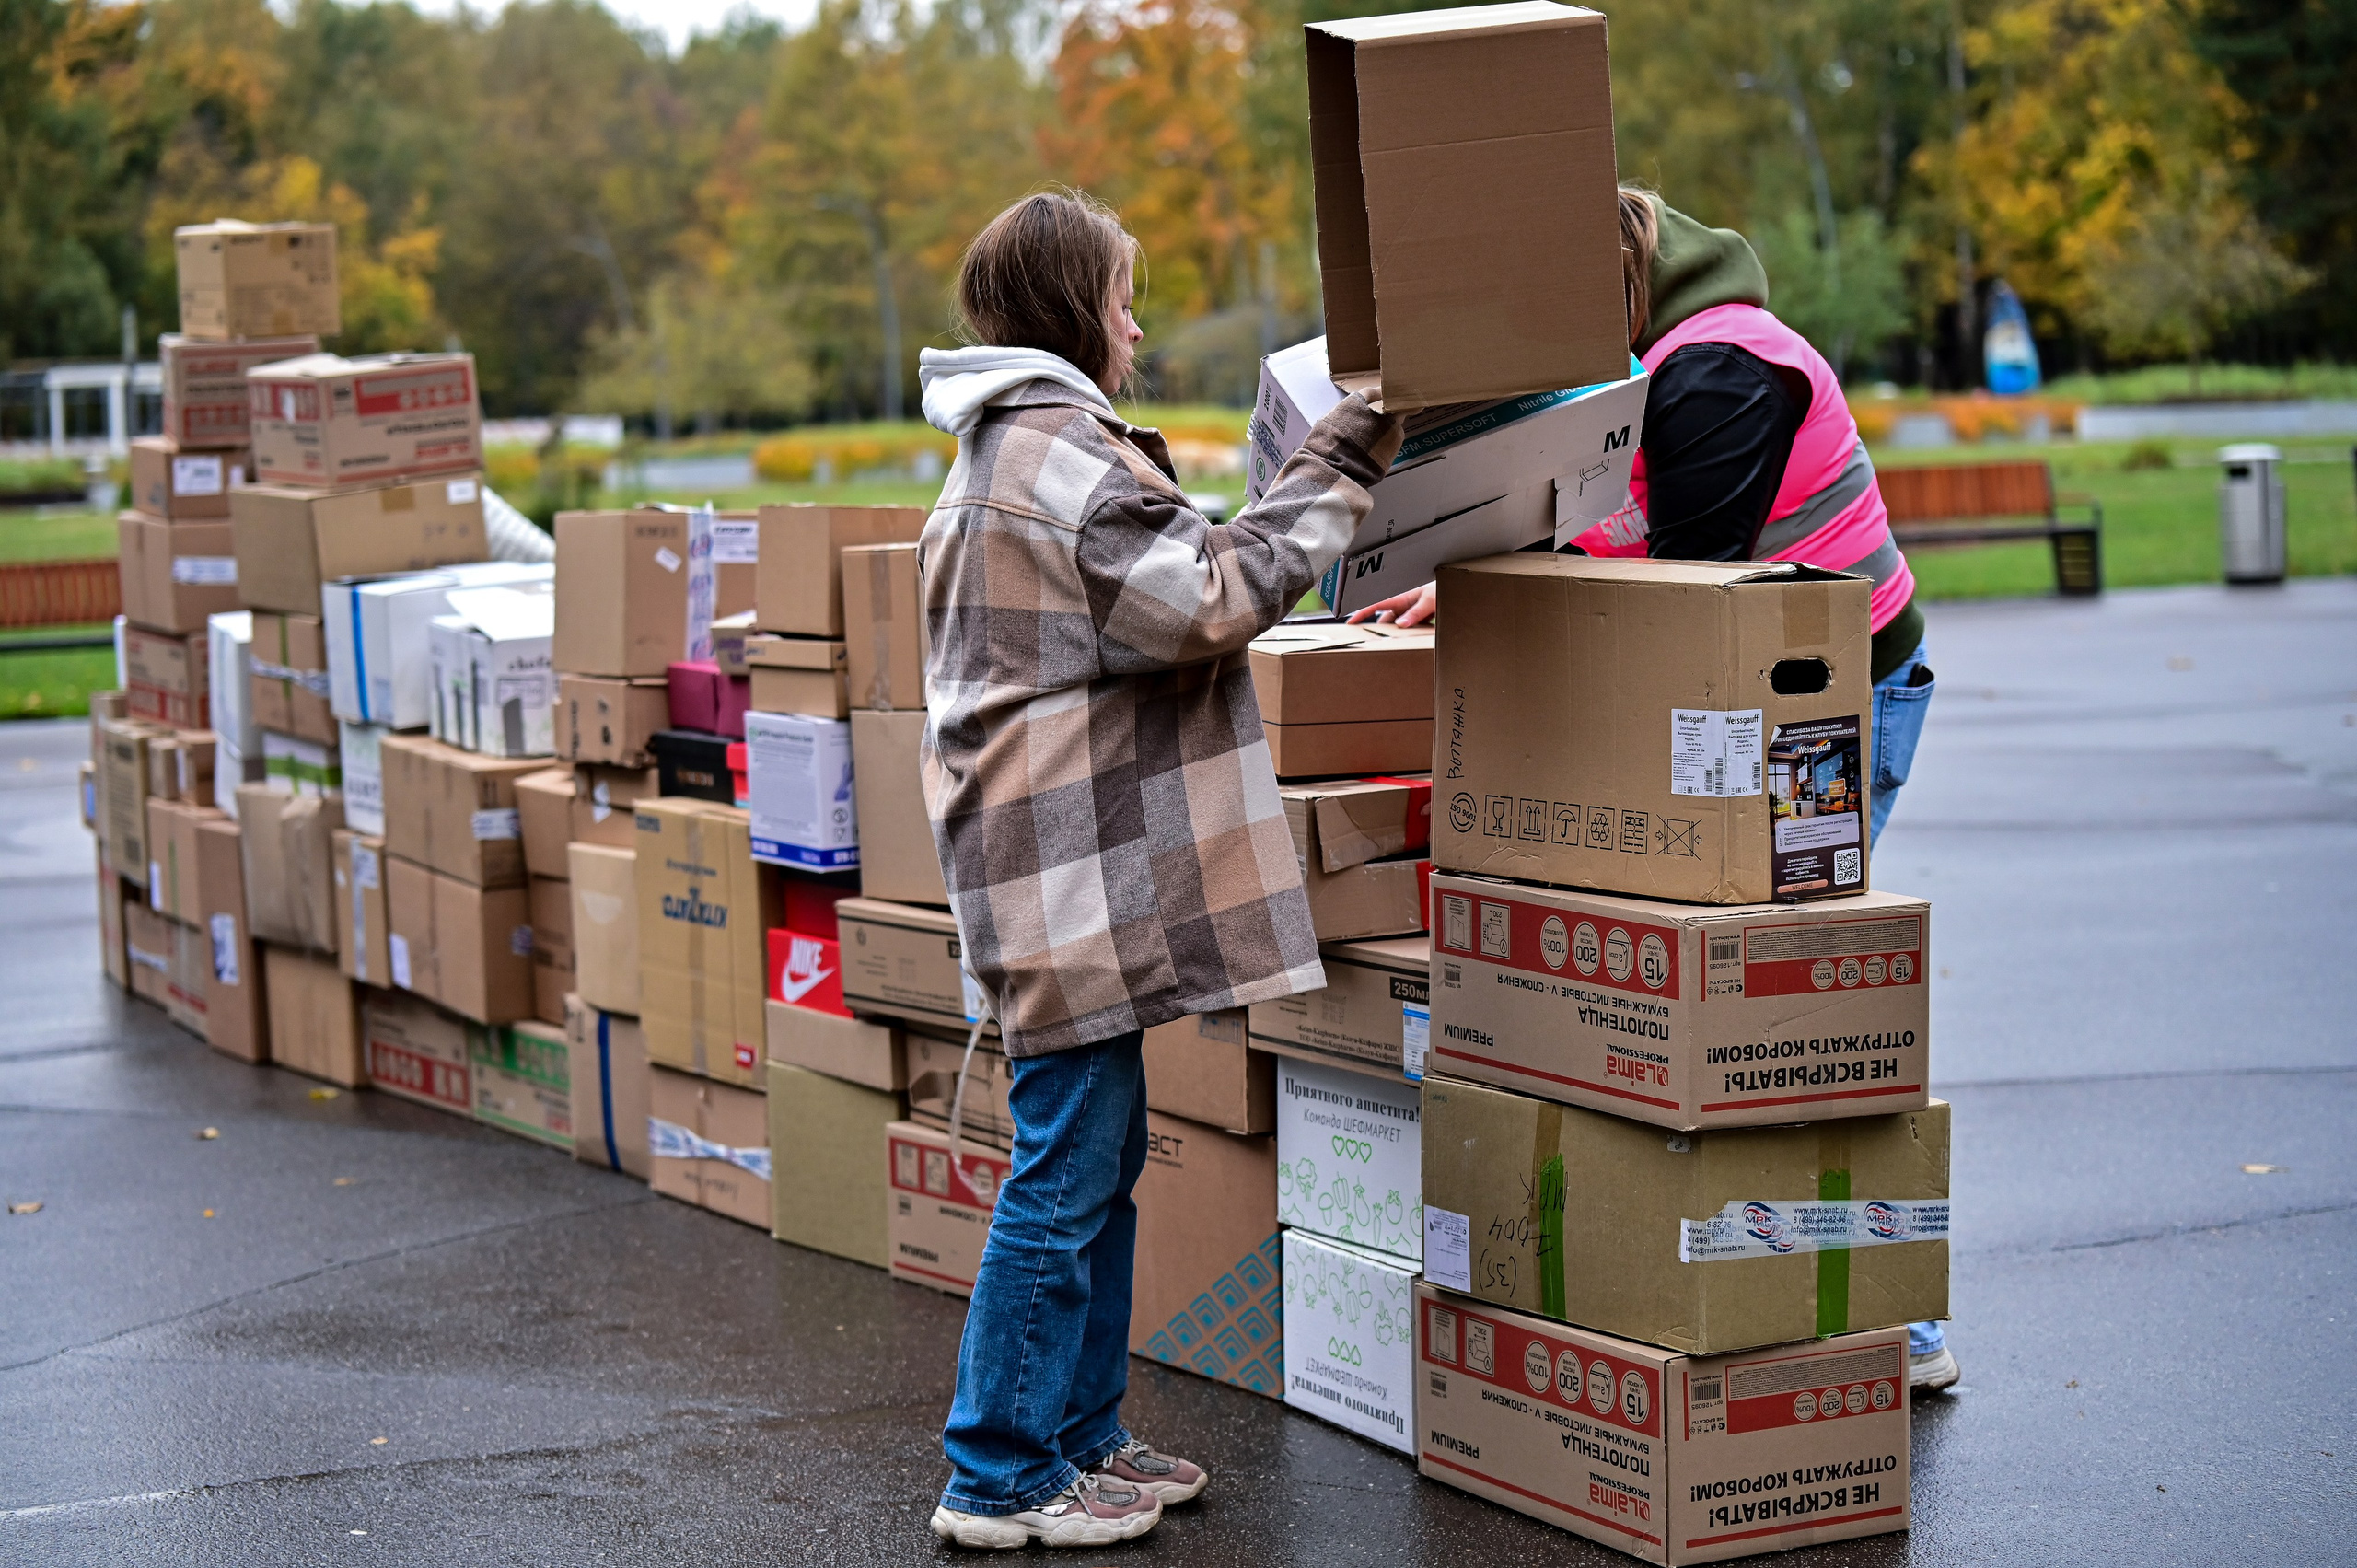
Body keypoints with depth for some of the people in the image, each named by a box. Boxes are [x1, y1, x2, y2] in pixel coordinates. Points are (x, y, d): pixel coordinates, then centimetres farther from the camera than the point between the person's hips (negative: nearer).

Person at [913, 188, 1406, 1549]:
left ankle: (1080, 1435, 23)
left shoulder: (1008, 448, 19)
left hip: (1076, 859, 11)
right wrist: (1336, 472, -11)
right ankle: (1001, 1478, 1)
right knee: (1066, 1172, -5)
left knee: (1099, 1158, 16)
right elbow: (1212, 597, -19)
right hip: (1075, 861, -11)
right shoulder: (1058, 448, -15)